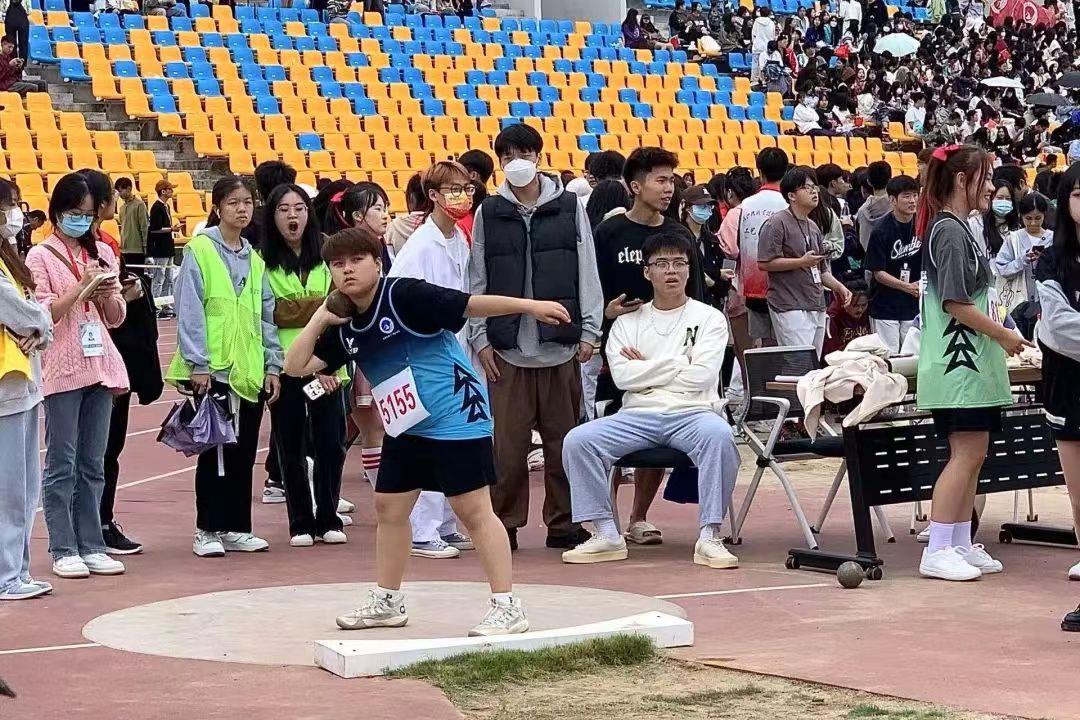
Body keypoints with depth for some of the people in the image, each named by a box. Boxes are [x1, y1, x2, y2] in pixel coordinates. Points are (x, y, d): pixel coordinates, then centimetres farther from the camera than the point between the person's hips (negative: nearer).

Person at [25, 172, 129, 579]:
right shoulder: (41, 257, -1)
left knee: (93, 464, 7)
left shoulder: (102, 254, 13)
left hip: (100, 366, 5)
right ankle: (63, 549, 1)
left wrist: (107, 293, -6)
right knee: (62, 464, -2)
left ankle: (91, 545, 11)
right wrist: (81, 287, -16)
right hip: (62, 369, -5)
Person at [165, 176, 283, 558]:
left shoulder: (255, 259, 14)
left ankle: (236, 528, 16)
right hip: (212, 369, -6)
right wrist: (197, 364, -14)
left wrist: (272, 365, 10)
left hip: (249, 369, 6)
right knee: (215, 451, -2)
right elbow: (189, 310, -9)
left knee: (243, 452, 8)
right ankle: (208, 530, 6)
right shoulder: (200, 250, -5)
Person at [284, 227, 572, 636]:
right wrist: (320, 319, -6)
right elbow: (296, 366, 5)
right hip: (406, 426, 8)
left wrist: (529, 305, -22)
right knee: (389, 507, 14)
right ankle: (387, 602, 29)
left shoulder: (404, 295, -16)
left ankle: (507, 607, -4)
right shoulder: (345, 329, 5)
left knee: (473, 509, -8)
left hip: (457, 417, -8)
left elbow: (471, 305, -18)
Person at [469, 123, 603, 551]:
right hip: (506, 348, 0)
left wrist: (589, 331, 0)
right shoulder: (489, 213, 8)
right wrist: (480, 338, 2)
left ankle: (563, 523, 13)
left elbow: (587, 273, 6)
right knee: (507, 441, -2)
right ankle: (504, 523, 9)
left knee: (563, 439, 3)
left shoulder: (569, 208, 7)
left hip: (560, 347, 0)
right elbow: (478, 282, 8)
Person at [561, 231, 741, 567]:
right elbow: (622, 376, -1)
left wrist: (647, 367, 1)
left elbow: (701, 376, -6)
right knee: (577, 440, -22)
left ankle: (709, 536, -30)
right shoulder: (628, 322, 16)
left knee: (719, 435, -37)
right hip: (638, 415, 2)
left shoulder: (709, 318, 10)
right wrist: (676, 365, -2)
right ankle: (606, 535, -16)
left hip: (691, 413, -2)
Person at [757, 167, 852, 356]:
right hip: (791, 309, -9)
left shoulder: (813, 227, 20)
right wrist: (801, 262, -17)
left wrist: (839, 287, 11)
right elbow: (764, 262, -15)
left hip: (817, 308, 9)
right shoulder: (777, 223, -7)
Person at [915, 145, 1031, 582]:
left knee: (972, 454, 10)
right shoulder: (950, 231, -14)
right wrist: (1004, 335, -12)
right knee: (966, 453, -10)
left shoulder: (957, 229, 16)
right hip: (959, 361, -10)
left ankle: (962, 545, 15)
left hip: (973, 362, 10)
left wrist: (998, 336, 14)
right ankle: (937, 552, -7)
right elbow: (955, 303, -20)